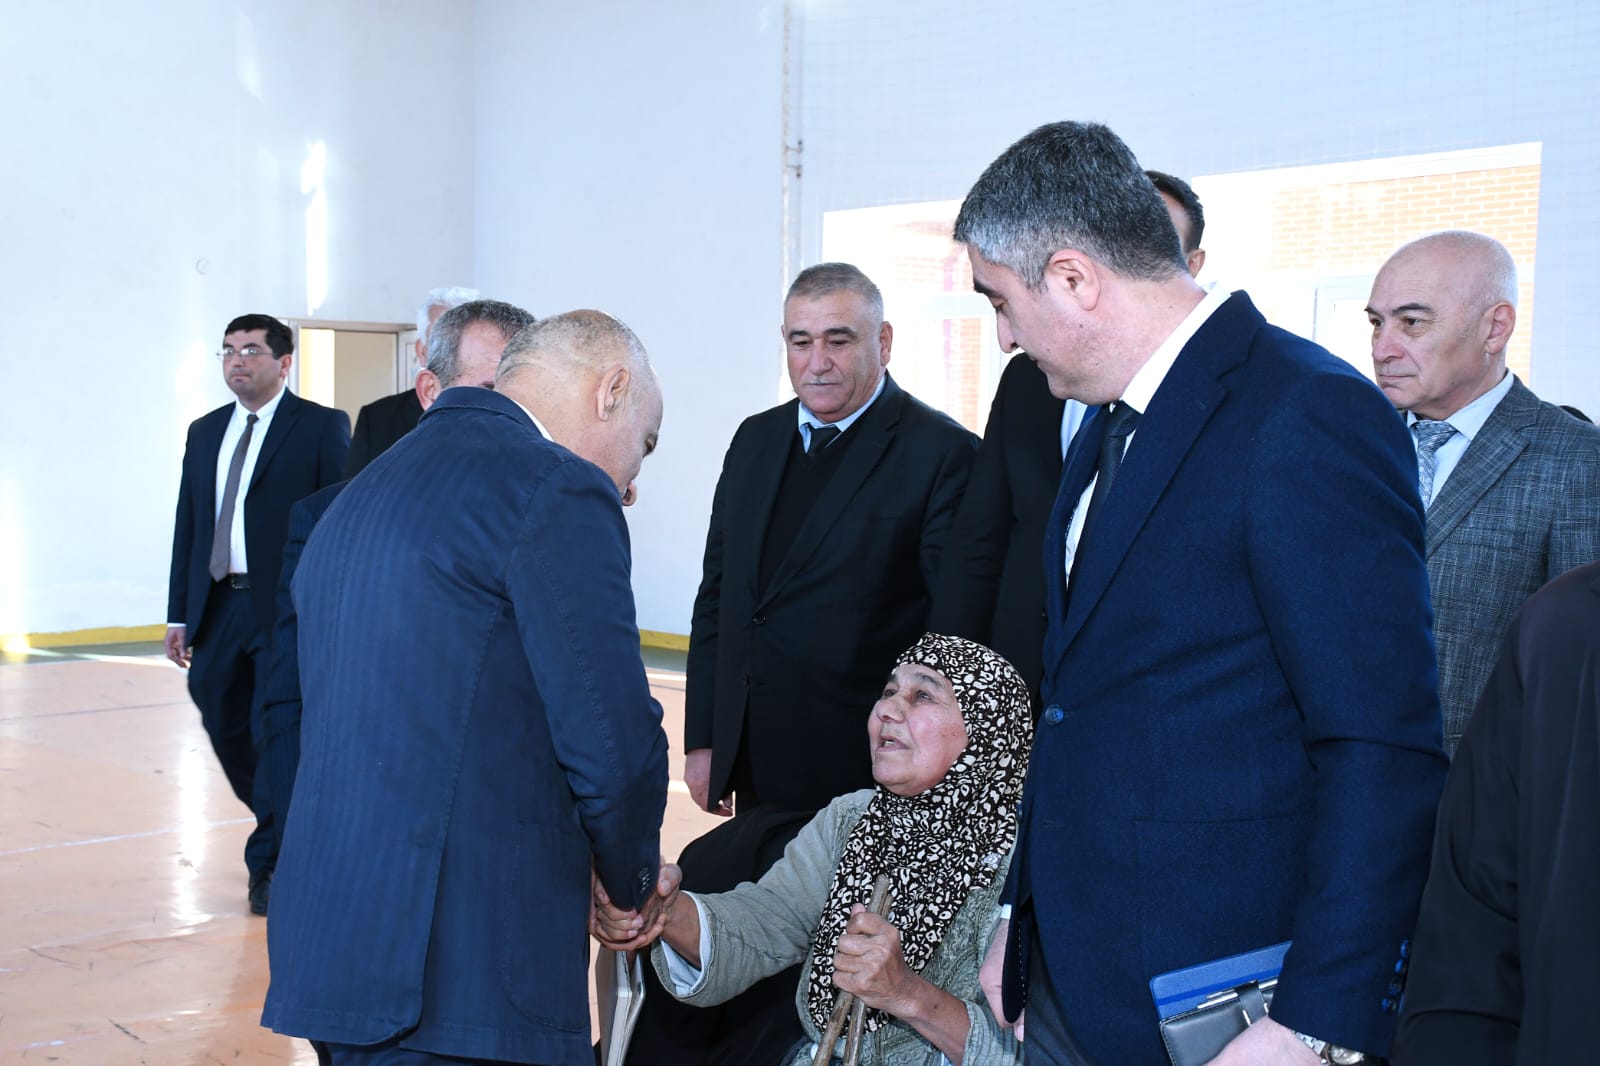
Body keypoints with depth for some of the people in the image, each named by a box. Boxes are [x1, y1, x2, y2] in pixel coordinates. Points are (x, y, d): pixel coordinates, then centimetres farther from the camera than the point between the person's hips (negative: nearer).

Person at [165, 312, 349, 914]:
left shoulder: (322, 427, -4)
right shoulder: (205, 433, 14)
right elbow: (187, 526, 14)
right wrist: (179, 614, 10)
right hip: (218, 608, 6)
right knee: (225, 727, 13)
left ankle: (271, 862, 12)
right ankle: (285, 826, 36)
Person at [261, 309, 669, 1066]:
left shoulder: (356, 497, 18)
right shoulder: (559, 490, -10)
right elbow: (613, 748, -15)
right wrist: (634, 884, 5)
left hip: (329, 945, 9)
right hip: (463, 973, -9)